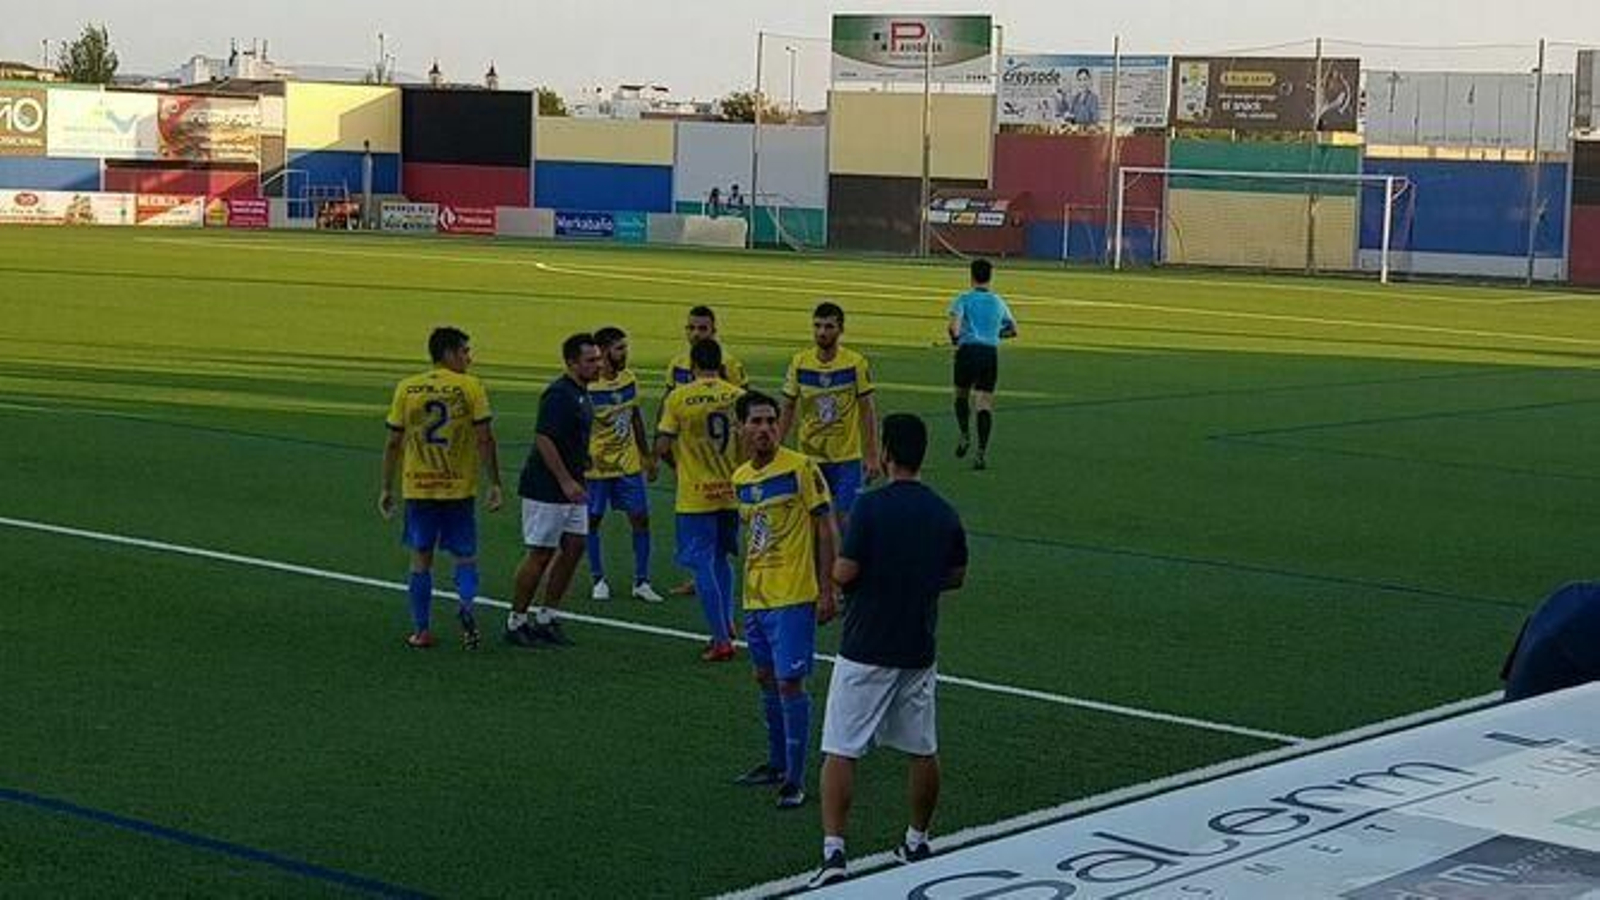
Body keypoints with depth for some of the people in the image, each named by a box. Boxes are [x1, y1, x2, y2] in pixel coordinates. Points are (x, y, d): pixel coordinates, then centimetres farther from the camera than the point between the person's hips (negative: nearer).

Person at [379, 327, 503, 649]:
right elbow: (485, 439, -10)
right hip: (459, 489, -2)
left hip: (418, 489, 2)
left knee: (421, 559, 11)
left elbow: (393, 443, 2)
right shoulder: (471, 387, -6)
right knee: (465, 556, 11)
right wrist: (494, 484, -3)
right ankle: (466, 605, -16)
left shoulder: (406, 388, 1)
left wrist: (386, 488, 9)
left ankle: (421, 631, 12)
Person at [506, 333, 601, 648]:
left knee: (575, 546, 7)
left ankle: (546, 617, 15)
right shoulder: (559, 394, -18)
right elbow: (543, 439, -24)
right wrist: (566, 482, -24)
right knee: (540, 553, -3)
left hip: (570, 488, 9)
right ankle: (516, 621, 8)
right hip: (546, 489, -9)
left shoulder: (581, 394, 13)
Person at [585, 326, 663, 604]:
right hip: (596, 466, -5)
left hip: (629, 464, 5)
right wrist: (582, 461, -21)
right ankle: (599, 580, 21)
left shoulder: (629, 379, 1)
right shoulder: (587, 386, -18)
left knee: (641, 518, 1)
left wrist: (648, 457, 14)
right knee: (592, 521, 6)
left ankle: (641, 582, 8)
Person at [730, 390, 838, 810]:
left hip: (793, 597, -7)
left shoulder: (801, 468, -11)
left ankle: (795, 779, -2)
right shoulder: (741, 479, 10)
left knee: (790, 681, -8)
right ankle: (777, 762, 31)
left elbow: (825, 528, -10)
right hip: (756, 597, 7)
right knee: (766, 678, 16)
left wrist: (826, 590, -13)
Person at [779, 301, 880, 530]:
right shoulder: (799, 363, -2)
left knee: (846, 519, -4)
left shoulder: (856, 363, -7)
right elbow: (788, 410, 6)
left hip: (847, 458, -2)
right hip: (809, 457, 2)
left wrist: (872, 457, -4)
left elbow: (867, 411, -2)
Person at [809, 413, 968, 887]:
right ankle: (917, 842, 28)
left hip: (865, 650, -5)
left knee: (839, 752, -2)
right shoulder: (945, 514, 2)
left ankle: (833, 851, -10)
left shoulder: (872, 506, -15)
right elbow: (956, 576, 13)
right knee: (923, 751, 17)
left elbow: (844, 573, -15)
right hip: (919, 652, 5)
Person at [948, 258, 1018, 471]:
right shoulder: (998, 302, 11)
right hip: (991, 352, 2)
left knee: (961, 395, 21)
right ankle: (982, 452, -8)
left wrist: (955, 340, 3)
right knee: (985, 403, 1)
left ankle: (965, 435, 4)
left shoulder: (964, 299, -1)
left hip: (968, 350, -2)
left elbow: (954, 325, -16)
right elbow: (1013, 330, 19)